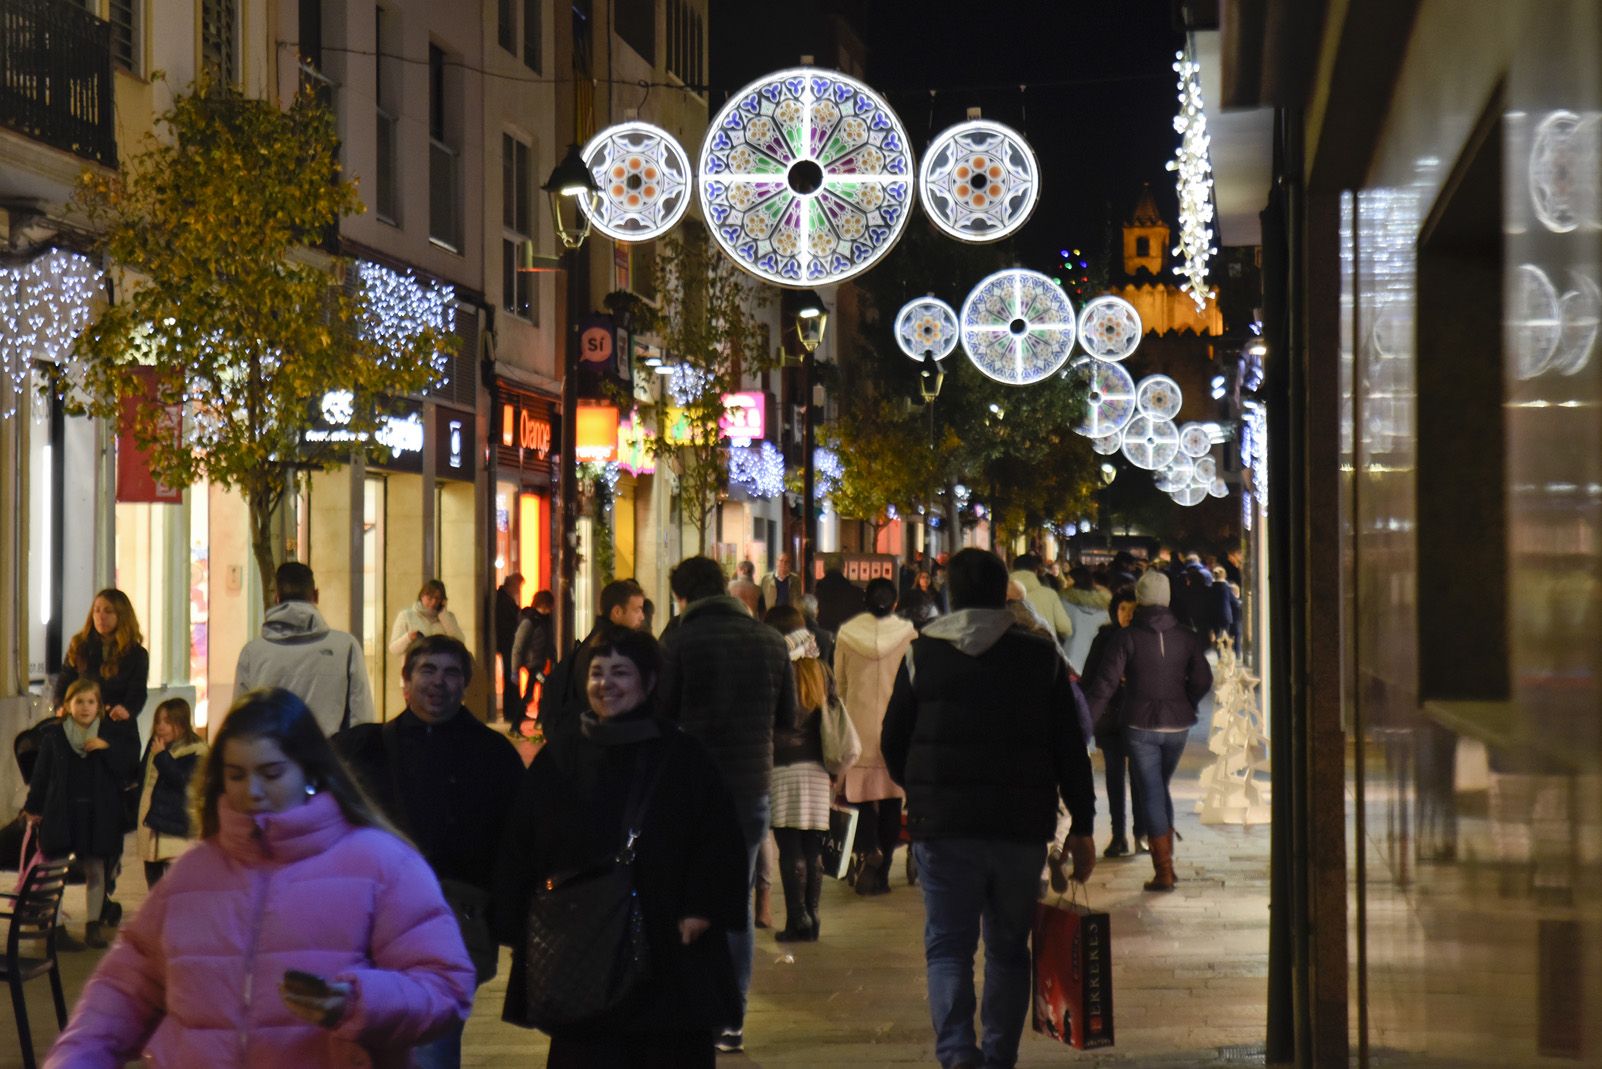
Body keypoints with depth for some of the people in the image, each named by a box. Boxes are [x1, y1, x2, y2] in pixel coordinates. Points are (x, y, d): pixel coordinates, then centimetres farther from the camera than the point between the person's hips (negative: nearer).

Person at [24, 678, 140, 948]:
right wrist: (32, 809, 7)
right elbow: (41, 774, 7)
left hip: (98, 814, 0)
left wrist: (108, 748, -15)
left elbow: (130, 769, -2)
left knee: (95, 871, 4)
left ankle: (93, 926, 12)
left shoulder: (113, 733, 3)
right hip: (61, 812, 0)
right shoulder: (53, 736, 3)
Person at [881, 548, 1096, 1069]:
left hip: (943, 829, -1)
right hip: (1022, 829, 1)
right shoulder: (1043, 657, 4)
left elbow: (892, 744, 7)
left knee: (948, 946, 2)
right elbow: (1071, 749, 3)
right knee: (1009, 948, 14)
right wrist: (1081, 825, 9)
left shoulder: (921, 655, 2)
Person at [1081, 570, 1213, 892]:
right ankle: (1166, 860, 20)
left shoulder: (1127, 638, -8)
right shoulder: (1187, 638, 1)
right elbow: (1202, 681, 1)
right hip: (1177, 726, 3)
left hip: (1140, 726, -3)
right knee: (1161, 787, 21)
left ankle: (1163, 871, -3)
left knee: (1151, 794, 1)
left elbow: (1105, 684, -13)